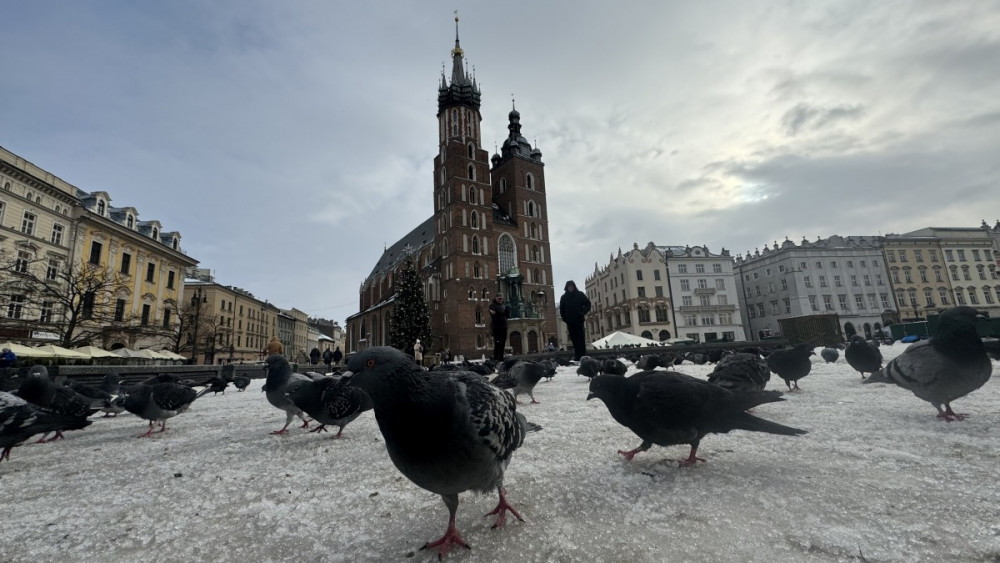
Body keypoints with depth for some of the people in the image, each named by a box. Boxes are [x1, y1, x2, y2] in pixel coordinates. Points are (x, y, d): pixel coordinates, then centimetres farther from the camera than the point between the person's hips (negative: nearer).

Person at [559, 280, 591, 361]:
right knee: (574, 339, 1)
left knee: (580, 338, -6)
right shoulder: (564, 297, 8)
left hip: (579, 320, -2)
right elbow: (562, 309, 12)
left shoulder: (580, 294, 4)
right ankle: (577, 355, 4)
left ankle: (583, 355, -6)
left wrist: (583, 312, -7)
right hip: (569, 321, 2)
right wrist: (565, 319, 3)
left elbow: (588, 304, 7)